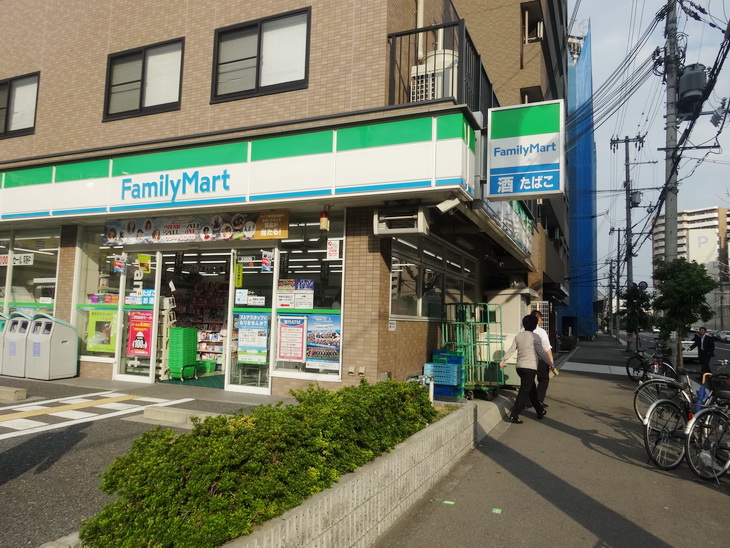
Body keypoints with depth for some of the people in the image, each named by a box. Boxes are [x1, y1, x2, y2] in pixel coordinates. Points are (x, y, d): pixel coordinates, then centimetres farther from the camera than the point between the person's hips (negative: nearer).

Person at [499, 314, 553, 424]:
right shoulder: (535, 337, -9)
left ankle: (540, 411, 32)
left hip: (520, 367, 7)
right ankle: (514, 415, -7)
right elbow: (541, 353, -7)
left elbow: (511, 350, 5)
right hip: (530, 367, -7)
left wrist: (503, 360, 12)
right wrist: (550, 363, 3)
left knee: (532, 390, 19)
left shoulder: (519, 336, 7)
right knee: (524, 392, -4)